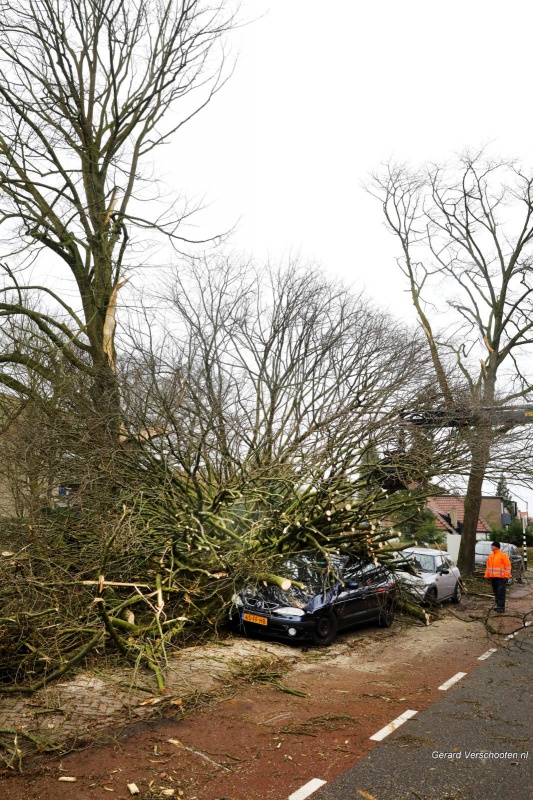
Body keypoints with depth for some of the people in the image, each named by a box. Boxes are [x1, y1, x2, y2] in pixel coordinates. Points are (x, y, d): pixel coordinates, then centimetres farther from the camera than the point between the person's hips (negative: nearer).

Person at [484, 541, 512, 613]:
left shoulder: (503, 555, -6)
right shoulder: (490, 556, 14)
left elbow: (508, 566, -8)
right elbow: (488, 566, 19)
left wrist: (506, 576, -14)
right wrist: (487, 575, 14)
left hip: (500, 577, -7)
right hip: (493, 577, 7)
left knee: (501, 592, -8)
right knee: (495, 592, 12)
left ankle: (501, 606, -7)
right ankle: (498, 604, 21)